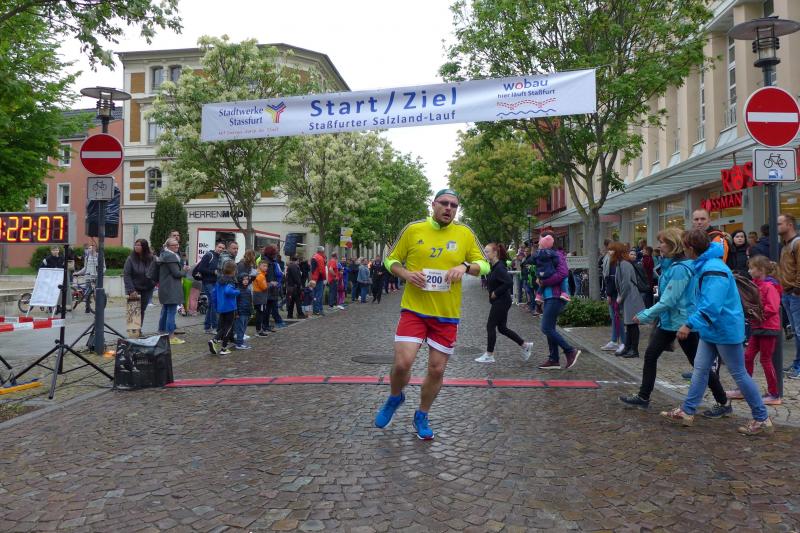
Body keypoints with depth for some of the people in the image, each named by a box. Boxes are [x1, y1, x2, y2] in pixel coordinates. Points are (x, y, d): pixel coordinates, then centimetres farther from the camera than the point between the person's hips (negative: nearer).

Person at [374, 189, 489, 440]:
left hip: (447, 314, 2)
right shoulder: (413, 229, 0)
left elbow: (484, 265, 8)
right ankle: (395, 398, 23)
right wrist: (406, 274, -13)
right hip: (414, 309, -2)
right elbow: (391, 260, 7)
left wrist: (465, 266, -13)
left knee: (437, 370, 7)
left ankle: (421, 417, 32)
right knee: (402, 363, -12)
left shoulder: (465, 233, 3)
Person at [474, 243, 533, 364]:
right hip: (499, 302, 10)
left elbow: (509, 282, -29)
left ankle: (489, 355, 7)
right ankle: (525, 345, 22)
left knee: (490, 326, -2)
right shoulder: (494, 266, 11)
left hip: (501, 302, -10)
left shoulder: (499, 268, -19)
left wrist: (496, 293, -20)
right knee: (502, 328, 15)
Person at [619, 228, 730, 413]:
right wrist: (647, 314, 11)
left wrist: (645, 315, -17)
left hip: (683, 322, -9)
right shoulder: (670, 265, 6)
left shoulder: (680, 268, -23)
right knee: (650, 355, 10)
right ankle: (643, 397, 20)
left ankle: (723, 404, 19)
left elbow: (668, 301, -24)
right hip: (668, 320, 9)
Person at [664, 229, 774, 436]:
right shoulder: (703, 266, 7)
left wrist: (690, 324, -34)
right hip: (710, 329, 9)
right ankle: (687, 412, 16)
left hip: (725, 330, -9)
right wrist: (693, 322, 21)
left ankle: (762, 420, 16)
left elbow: (711, 305, -33)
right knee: (700, 369, 10)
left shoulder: (713, 269, -24)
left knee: (739, 373, 2)